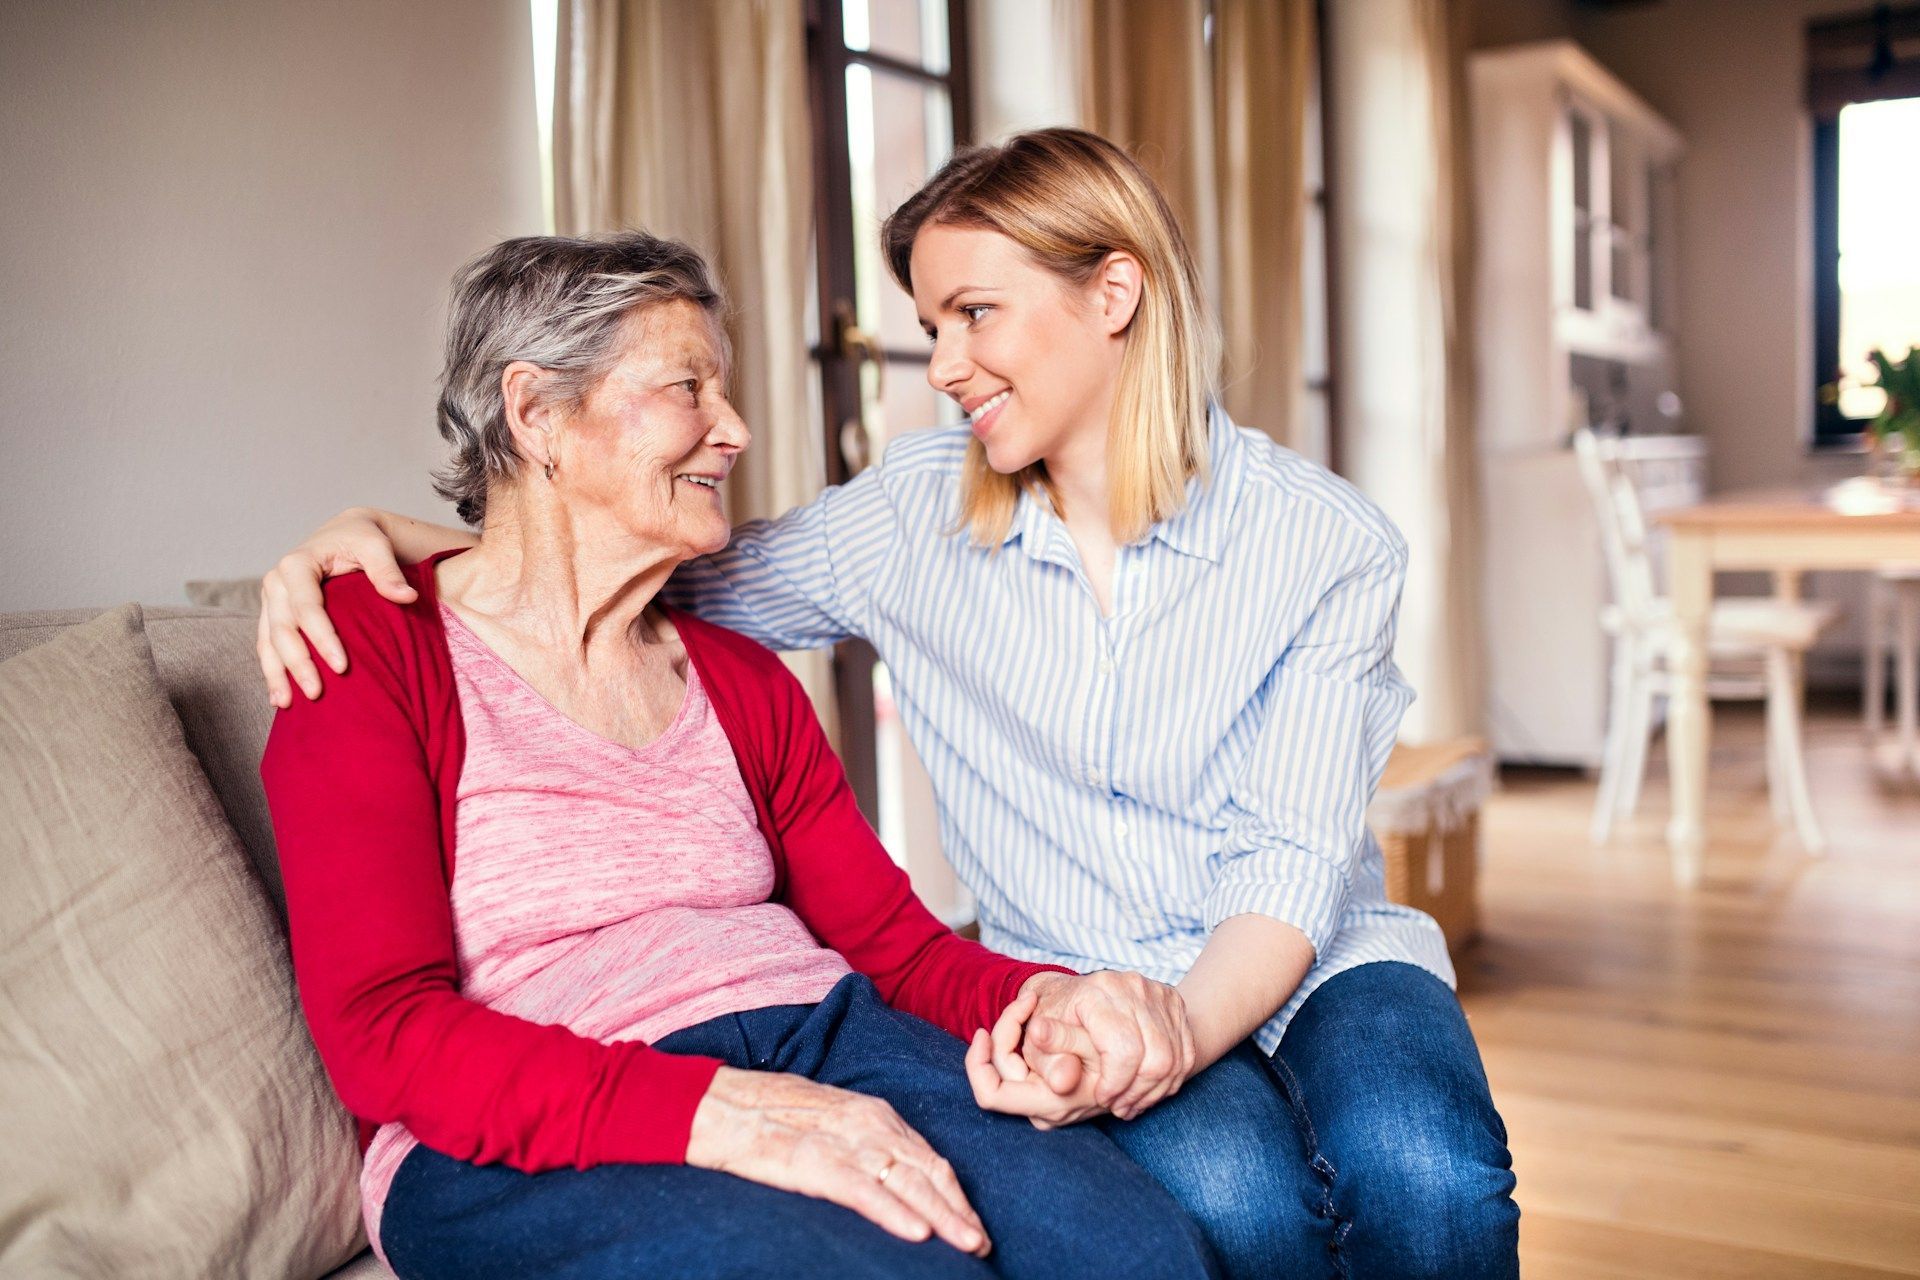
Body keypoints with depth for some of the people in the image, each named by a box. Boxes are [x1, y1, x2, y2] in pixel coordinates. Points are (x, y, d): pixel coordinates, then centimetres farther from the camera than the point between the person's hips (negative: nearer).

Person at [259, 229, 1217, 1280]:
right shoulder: (371, 642, 1)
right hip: (526, 1145, -5)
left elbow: (896, 942, 14)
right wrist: (716, 1113, -25)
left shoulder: (743, 681, 20)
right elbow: (384, 1029, -10)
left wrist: (1047, 997, -11)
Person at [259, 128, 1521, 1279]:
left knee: (1415, 1169, -33)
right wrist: (398, 539, -11)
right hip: (1080, 989, 1)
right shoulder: (919, 513, -1)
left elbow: (1294, 866, -11)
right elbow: (681, 576, 4)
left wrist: (1173, 1036, -31)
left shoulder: (1326, 543, -7)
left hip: (1314, 957, 0)